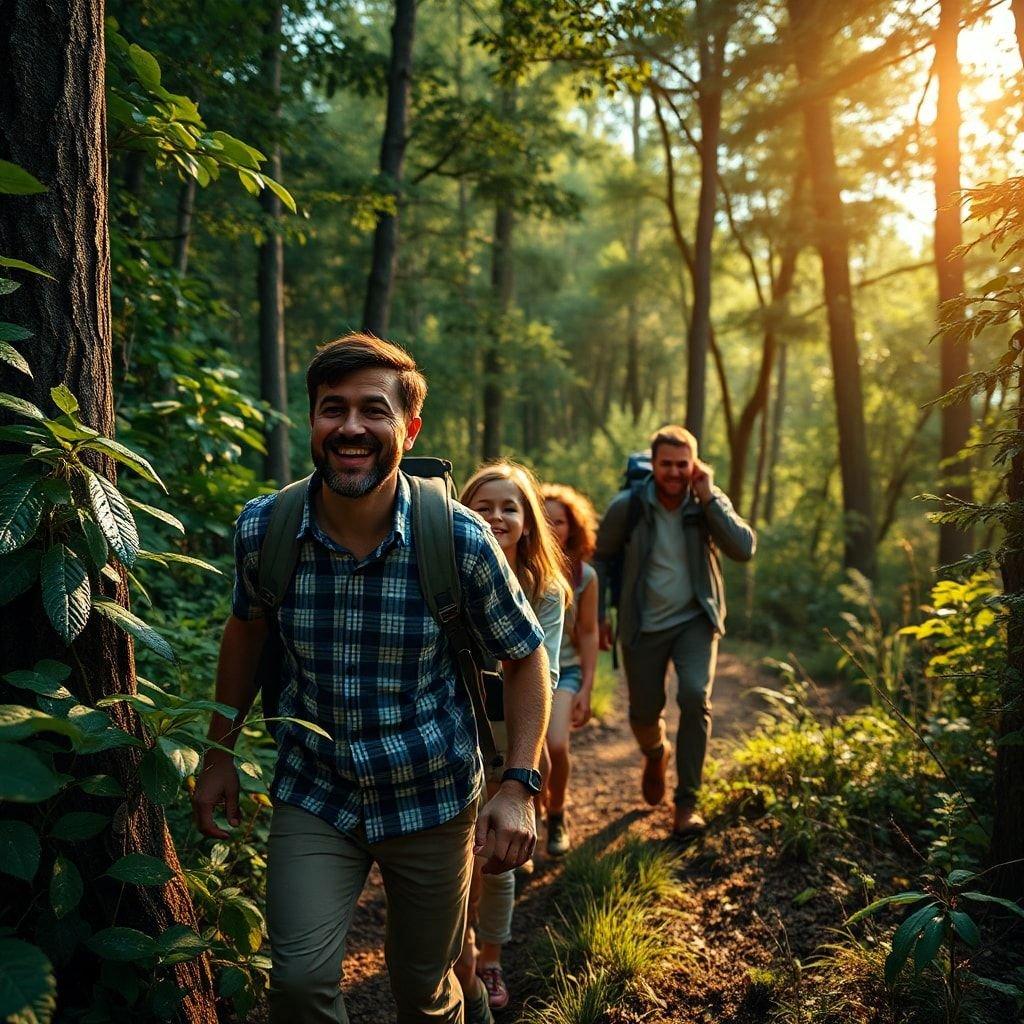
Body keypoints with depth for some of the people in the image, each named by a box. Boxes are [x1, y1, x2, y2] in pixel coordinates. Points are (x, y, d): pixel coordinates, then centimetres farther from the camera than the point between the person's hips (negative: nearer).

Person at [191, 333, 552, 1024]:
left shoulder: (460, 541, -19)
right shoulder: (263, 528, -13)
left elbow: (526, 655, -6)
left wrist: (519, 786, -14)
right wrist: (221, 751, 9)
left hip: (430, 798, 0)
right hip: (314, 793, 1)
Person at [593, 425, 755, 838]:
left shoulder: (709, 502, -7)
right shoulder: (627, 506, -11)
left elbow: (744, 549, -20)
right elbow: (602, 559, 3)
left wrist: (709, 498, -23)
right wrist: (598, 614, 1)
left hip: (695, 620, 0)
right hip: (643, 626, 0)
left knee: (696, 696, -20)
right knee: (644, 712, 7)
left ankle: (687, 801, -5)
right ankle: (656, 754, 47)